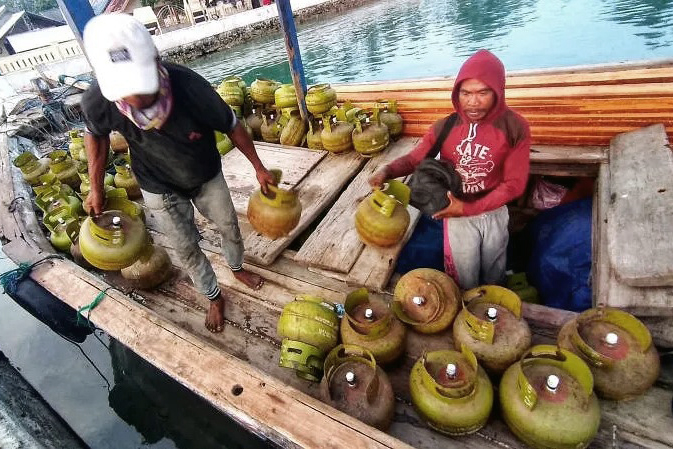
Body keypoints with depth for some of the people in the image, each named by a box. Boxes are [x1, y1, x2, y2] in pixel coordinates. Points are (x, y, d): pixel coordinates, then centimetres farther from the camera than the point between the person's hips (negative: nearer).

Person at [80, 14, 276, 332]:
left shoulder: (190, 87, -35)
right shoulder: (96, 103, -29)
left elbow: (231, 126, -17)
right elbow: (95, 135, -4)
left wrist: (258, 168, -8)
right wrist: (96, 189, 0)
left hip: (208, 177, 0)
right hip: (160, 189, 1)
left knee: (230, 227, 18)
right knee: (186, 249, 12)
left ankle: (237, 268, 51)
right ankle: (214, 297, 39)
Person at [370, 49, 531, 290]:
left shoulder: (514, 128, -19)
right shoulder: (445, 127, -15)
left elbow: (514, 183, -17)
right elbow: (414, 158, -8)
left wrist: (468, 208, -26)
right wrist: (387, 171, -30)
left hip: (494, 213, 1)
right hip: (457, 214, 0)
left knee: (494, 274, 25)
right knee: (464, 280, 16)